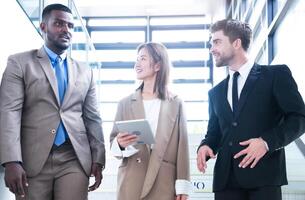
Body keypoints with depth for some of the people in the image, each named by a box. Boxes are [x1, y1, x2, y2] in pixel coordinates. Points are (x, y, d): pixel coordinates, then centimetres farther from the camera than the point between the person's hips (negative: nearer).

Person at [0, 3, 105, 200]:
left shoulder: (85, 72, 15)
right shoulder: (20, 63, 4)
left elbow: (93, 118, 15)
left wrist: (98, 159, 6)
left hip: (75, 159, 2)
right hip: (32, 159, -2)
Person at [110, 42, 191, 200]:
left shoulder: (175, 103, 3)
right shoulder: (125, 103, 6)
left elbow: (182, 146, 0)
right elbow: (113, 142, 8)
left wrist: (182, 187, -4)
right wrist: (120, 144, -15)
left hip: (165, 184, -1)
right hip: (132, 184, 1)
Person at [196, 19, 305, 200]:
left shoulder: (276, 75, 5)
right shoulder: (216, 93, 22)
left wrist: (267, 141, -16)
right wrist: (205, 146, 0)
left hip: (263, 175, -4)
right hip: (225, 178, 5)